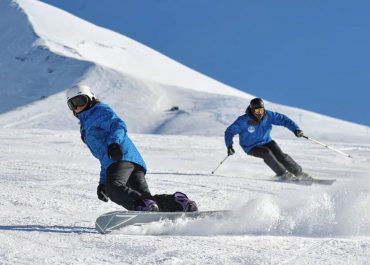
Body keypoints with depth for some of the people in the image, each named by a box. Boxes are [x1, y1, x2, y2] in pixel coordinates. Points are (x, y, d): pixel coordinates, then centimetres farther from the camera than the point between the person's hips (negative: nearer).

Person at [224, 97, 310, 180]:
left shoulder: (268, 115, -15)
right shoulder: (243, 121, -21)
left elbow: (283, 119, -11)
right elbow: (230, 131, -12)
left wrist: (295, 129, -23)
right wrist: (229, 146, -25)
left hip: (267, 142, 3)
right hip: (252, 147, -3)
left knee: (280, 155, -17)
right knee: (267, 153, -29)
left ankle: (298, 172, -5)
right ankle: (283, 174, -19)